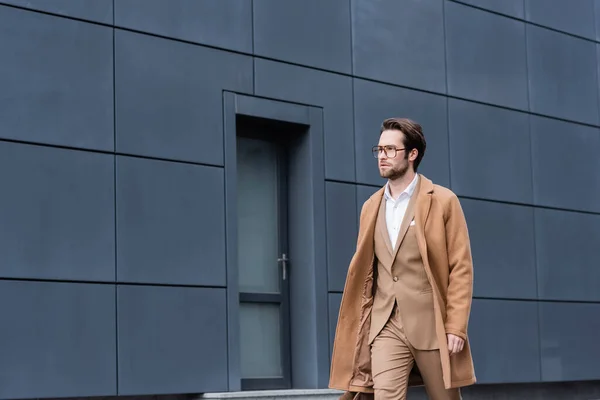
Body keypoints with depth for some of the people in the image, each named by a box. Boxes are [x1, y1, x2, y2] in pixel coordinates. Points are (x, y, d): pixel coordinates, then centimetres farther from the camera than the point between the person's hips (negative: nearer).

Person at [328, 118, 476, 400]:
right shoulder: (371, 207, 13)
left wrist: (456, 327, -12)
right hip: (385, 325, 3)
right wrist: (358, 327, 9)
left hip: (432, 324, -3)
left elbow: (461, 268, -4)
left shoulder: (443, 201, -1)